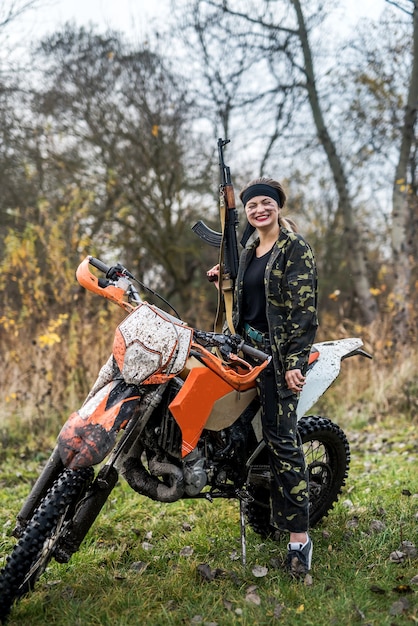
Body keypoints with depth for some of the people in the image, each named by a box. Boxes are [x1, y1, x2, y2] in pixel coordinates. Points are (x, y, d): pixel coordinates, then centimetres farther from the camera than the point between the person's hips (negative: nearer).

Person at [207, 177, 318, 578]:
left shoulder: (295, 248, -8)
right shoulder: (249, 250, 16)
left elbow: (304, 308, -16)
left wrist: (295, 361, -22)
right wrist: (223, 285, 5)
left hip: (281, 351, -8)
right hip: (250, 345, 8)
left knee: (282, 437, -10)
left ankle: (299, 537, -6)